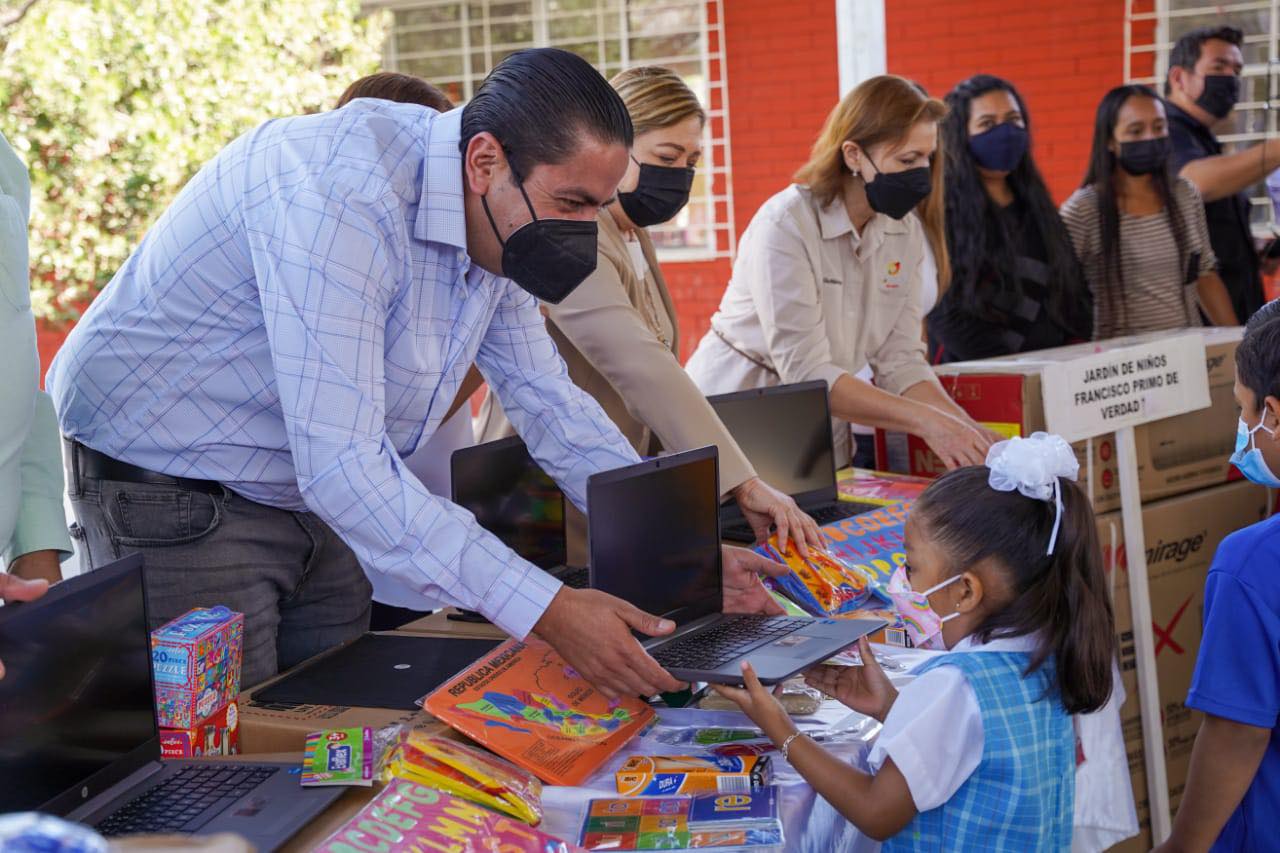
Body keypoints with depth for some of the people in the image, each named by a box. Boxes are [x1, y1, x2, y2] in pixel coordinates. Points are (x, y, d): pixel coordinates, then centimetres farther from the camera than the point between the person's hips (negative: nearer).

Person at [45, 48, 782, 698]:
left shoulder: (499, 229, -3)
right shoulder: (343, 197, -32)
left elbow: (549, 402, 7)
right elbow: (342, 466, -37)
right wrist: (547, 611, -40)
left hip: (311, 493, 8)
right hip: (170, 490, -8)